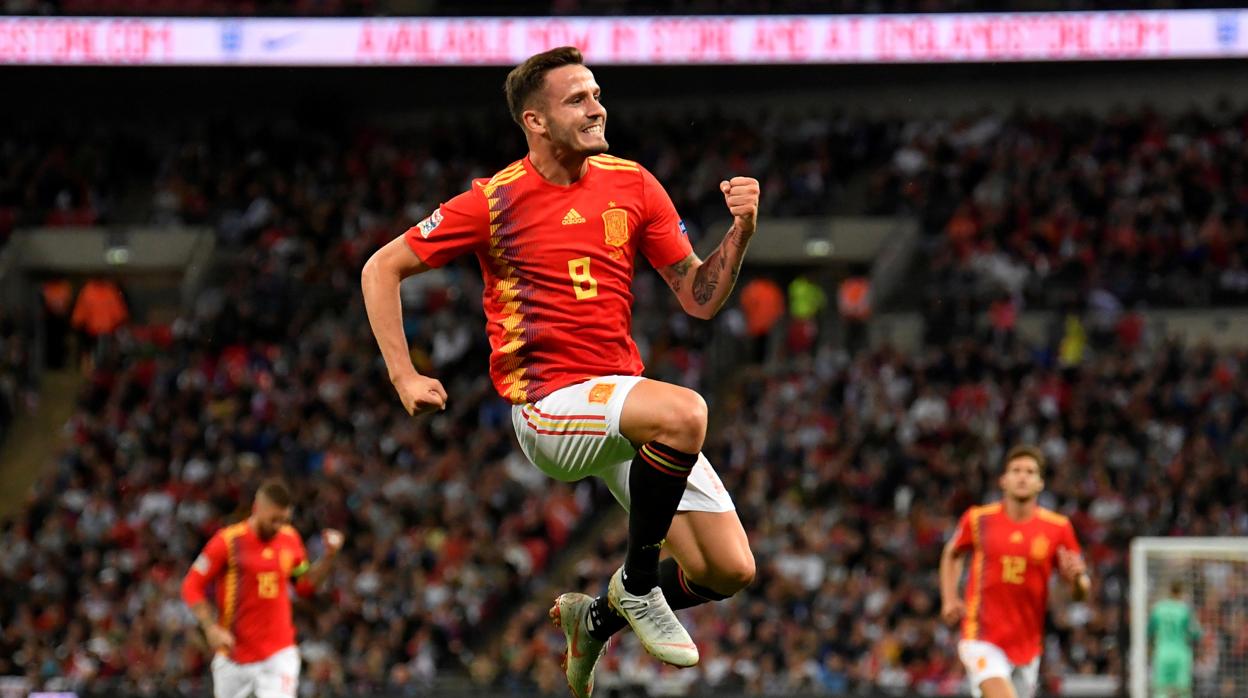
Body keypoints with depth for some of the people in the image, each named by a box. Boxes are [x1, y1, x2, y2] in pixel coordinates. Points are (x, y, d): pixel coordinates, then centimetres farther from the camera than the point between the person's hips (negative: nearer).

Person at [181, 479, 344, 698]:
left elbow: (305, 586, 17)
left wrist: (328, 558, 2)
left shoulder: (290, 539, 5)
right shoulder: (228, 541, -8)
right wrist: (212, 629, -14)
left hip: (279, 654, 1)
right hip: (233, 653, -1)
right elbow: (192, 587, -5)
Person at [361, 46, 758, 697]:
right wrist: (404, 378, -4)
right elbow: (381, 269, 3)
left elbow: (699, 298, 8)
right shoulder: (495, 201, -5)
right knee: (684, 411, -36)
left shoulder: (632, 185, 7)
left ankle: (595, 619, 25)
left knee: (729, 571, -2)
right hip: (549, 408, -5)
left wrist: (740, 232, -9)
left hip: (627, 395, 6)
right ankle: (636, 583, -14)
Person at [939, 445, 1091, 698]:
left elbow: (1080, 593, 5)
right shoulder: (979, 519, 1)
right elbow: (952, 554, 21)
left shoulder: (1058, 528, 1)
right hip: (983, 639, -3)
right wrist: (950, 600, 7)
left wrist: (1077, 576, -19)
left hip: (1027, 646, 3)